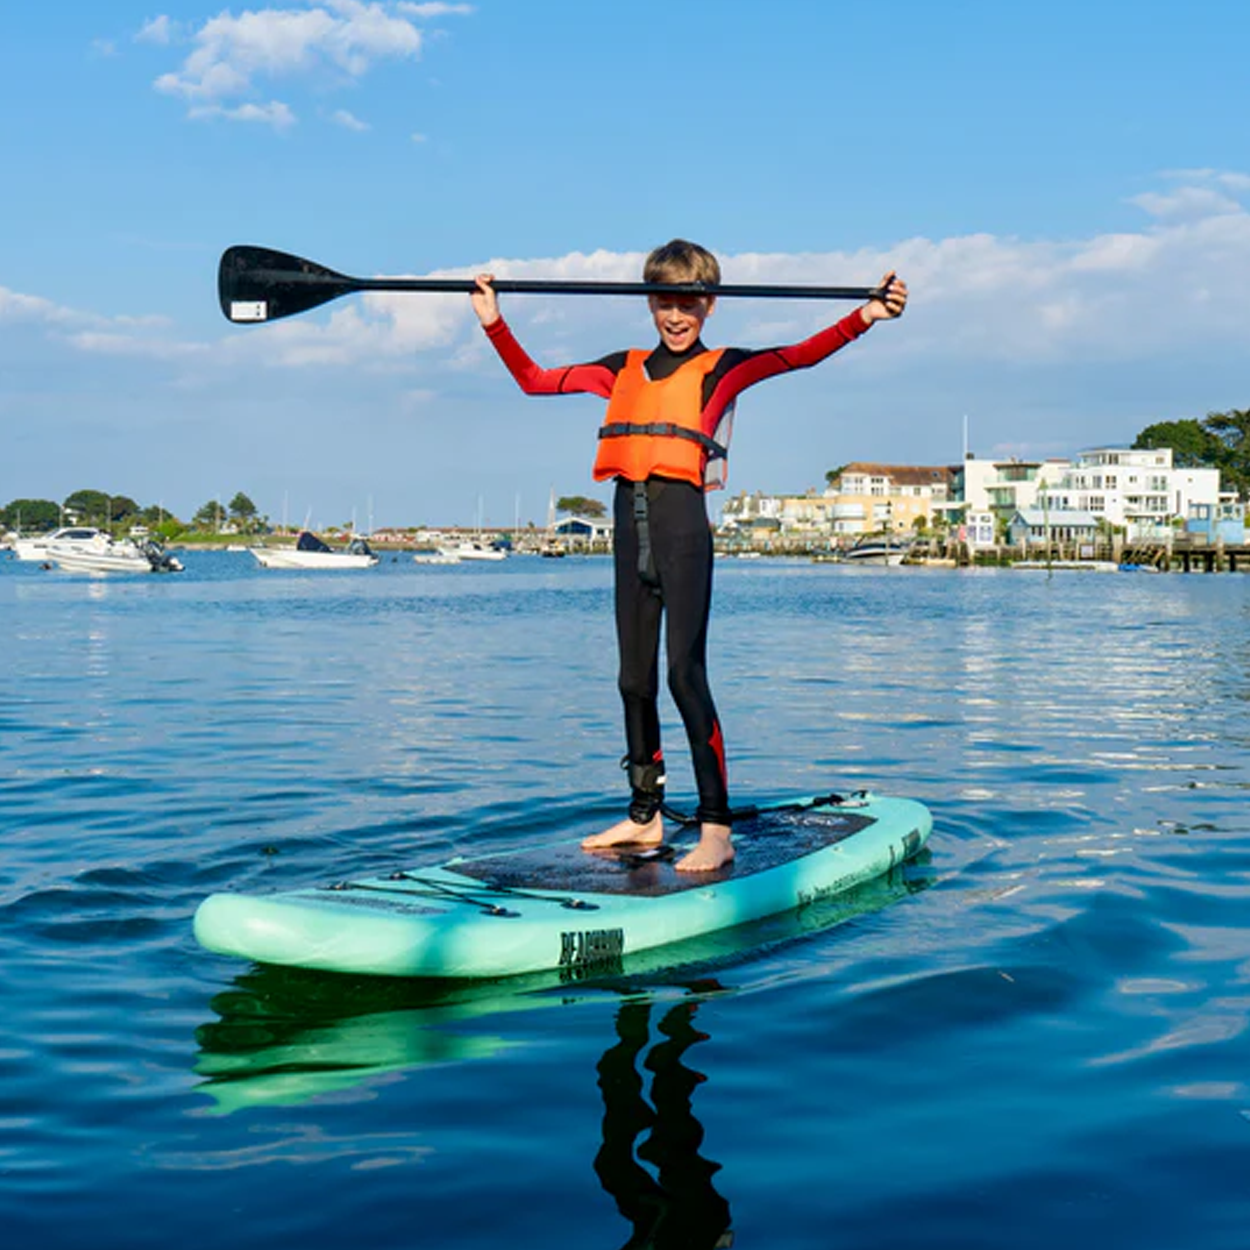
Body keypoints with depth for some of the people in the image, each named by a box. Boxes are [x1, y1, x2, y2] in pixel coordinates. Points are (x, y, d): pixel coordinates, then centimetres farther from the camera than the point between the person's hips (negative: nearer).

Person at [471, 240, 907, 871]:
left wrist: (864, 318, -24)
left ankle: (717, 828, -9)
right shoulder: (624, 369, 19)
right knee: (635, 677, 10)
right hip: (631, 522, 6)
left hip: (683, 521, -6)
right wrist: (495, 323, 18)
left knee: (685, 672, -11)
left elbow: (796, 356, -10)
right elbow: (534, 380, 25)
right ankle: (645, 815, 20)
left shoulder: (721, 368, 5)